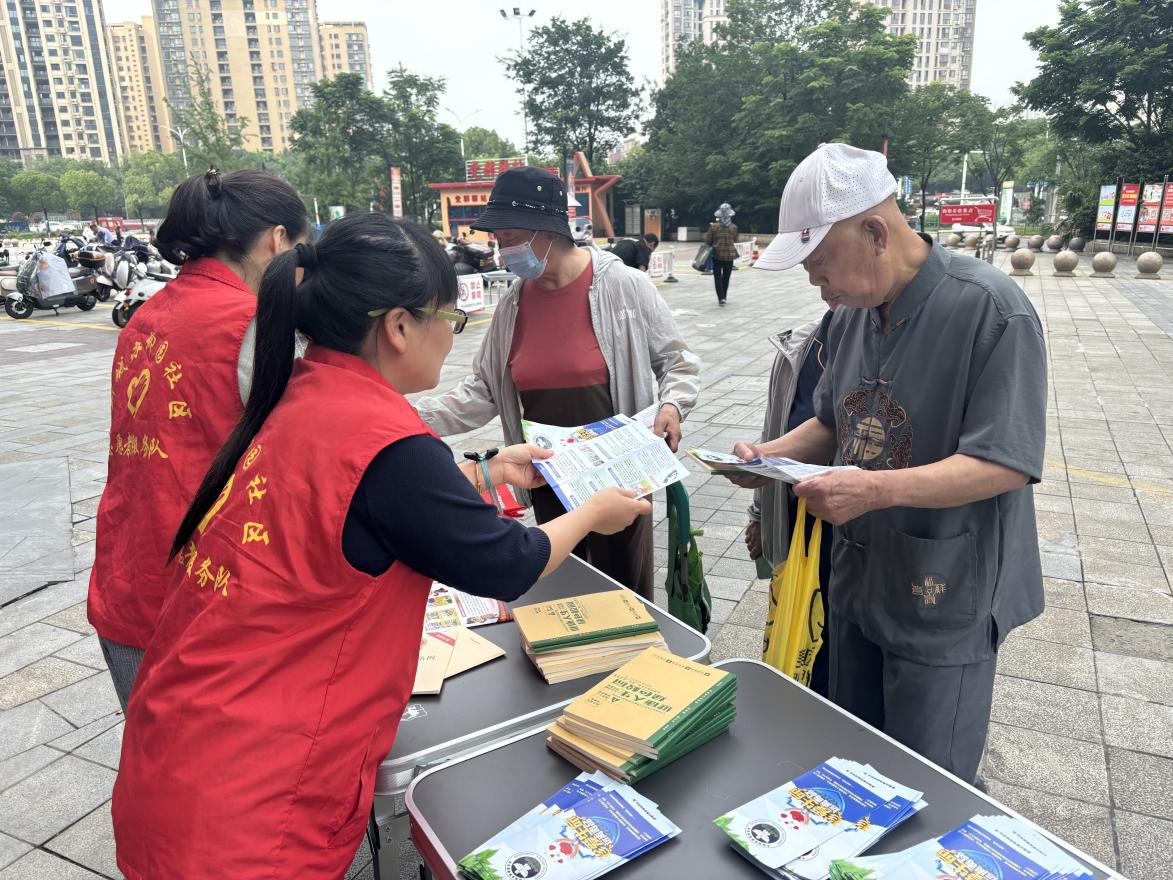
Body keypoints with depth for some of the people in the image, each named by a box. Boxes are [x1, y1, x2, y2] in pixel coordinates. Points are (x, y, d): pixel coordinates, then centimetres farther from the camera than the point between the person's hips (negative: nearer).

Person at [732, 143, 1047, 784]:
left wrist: (876, 489, -33)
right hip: (858, 580, 7)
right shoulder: (852, 313, 3)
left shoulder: (991, 310, -20)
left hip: (944, 599, -7)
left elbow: (1007, 462, -23)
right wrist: (772, 455, -5)